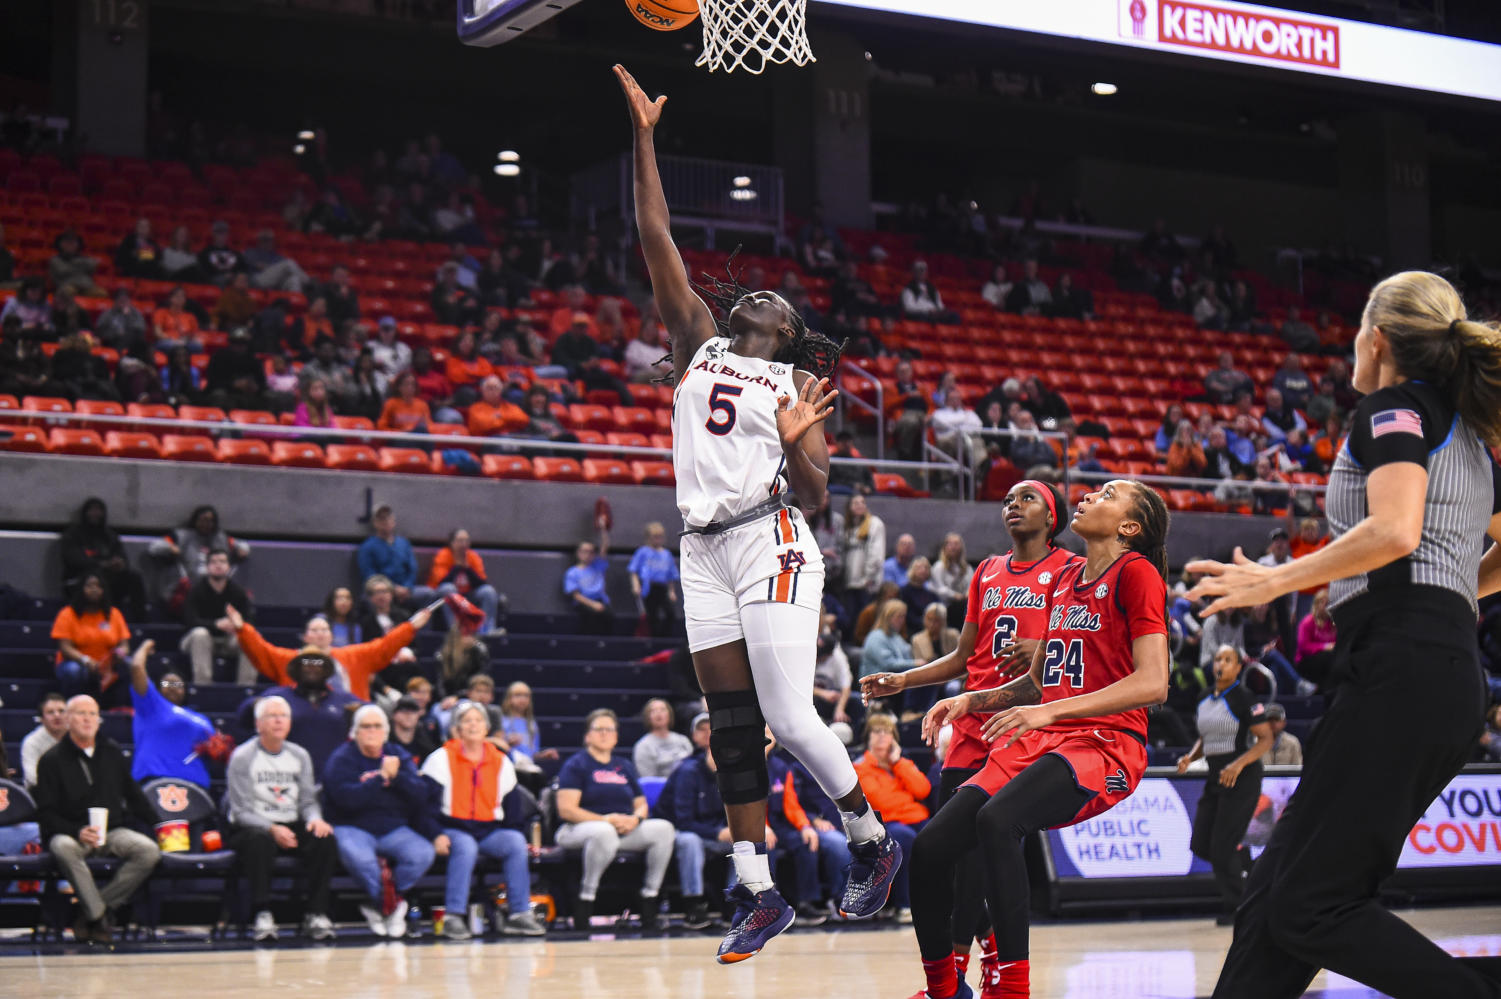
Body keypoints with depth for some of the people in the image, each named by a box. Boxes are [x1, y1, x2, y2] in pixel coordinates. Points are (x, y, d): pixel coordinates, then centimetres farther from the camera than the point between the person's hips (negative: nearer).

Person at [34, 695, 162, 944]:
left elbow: (133, 795, 20)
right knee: (63, 849, -40)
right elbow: (45, 814, -5)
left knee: (149, 851, -25)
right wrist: (78, 831, -21)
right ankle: (99, 916, -29)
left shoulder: (112, 752, 11)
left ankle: (92, 911, -19)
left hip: (112, 831, 4)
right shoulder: (51, 760, -2)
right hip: (70, 832, -4)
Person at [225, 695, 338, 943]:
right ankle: (262, 915, -37)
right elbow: (242, 811, -9)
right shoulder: (242, 757, -3)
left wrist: (315, 819, -15)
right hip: (250, 829, -4)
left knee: (324, 839, -26)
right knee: (260, 839, -40)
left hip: (292, 826, 4)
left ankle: (315, 913, -24)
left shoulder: (299, 756, 13)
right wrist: (272, 829, -27)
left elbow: (308, 801, 10)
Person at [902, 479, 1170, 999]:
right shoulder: (1064, 578, 21)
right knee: (930, 845, -11)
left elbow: (1152, 683, -15)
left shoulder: (1136, 574, -4)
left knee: (996, 819, -36)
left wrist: (1051, 711, -21)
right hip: (1039, 742, 7)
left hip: (1106, 748, -7)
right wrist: (971, 700, 14)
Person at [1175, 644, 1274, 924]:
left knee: (1222, 848, -8)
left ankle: (1234, 908, 9)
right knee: (1200, 845, 4)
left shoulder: (1244, 698, -10)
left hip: (1242, 779, -7)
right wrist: (1190, 757, 3)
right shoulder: (1205, 701, 11)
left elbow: (1266, 739, -13)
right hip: (1215, 777, 7)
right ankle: (1245, 862, 29)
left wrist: (1239, 764, -24)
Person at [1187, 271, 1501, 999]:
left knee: (1311, 911, -10)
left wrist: (1276, 580, -11)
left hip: (1398, 670, -9)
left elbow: (1394, 531, -19)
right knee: (1277, 887, 7)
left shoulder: (1395, 407, -3)